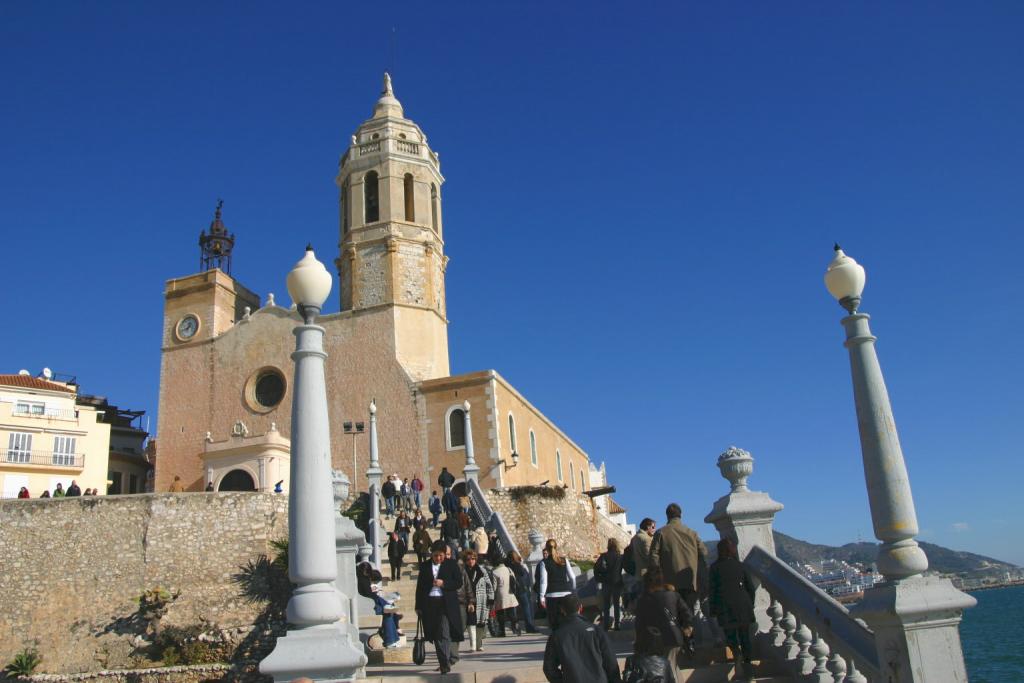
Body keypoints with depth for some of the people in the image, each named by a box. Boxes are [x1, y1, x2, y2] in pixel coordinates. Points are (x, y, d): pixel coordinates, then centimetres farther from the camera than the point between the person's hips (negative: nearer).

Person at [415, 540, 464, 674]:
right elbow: (419, 587, 12)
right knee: (436, 635, 8)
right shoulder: (424, 566, 11)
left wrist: (443, 583, -14)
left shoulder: (452, 564, 4)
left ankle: (445, 663, -10)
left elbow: (459, 583, 0)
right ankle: (447, 660, 22)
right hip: (429, 604, 4)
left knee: (444, 634, -12)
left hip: (446, 604, -3)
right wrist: (418, 606, 9)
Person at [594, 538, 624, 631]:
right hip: (617, 583, 0)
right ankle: (617, 625, 10)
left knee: (606, 605, 9)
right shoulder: (620, 557, -4)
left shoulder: (604, 556, -5)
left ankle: (606, 625, 10)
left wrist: (599, 578, -2)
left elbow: (596, 568, -12)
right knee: (617, 604, 10)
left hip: (606, 583, 0)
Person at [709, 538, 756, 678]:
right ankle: (747, 664, 10)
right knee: (745, 637, 10)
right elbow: (750, 587, 9)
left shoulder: (715, 567, -3)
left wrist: (713, 609, 4)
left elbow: (711, 590, -3)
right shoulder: (740, 565, 5)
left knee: (731, 635, 8)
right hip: (743, 606, 3)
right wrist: (750, 604, 21)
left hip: (725, 608, -3)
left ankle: (736, 651, -20)